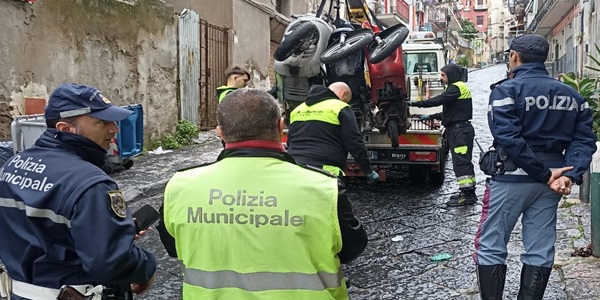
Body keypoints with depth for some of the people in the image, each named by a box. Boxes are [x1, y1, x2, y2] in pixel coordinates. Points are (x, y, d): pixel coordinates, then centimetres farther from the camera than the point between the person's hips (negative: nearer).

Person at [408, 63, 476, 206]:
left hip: (460, 130, -11)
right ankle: (468, 193, 19)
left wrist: (415, 103, -18)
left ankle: (467, 195, -8)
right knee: (463, 162, 13)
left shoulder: (457, 88, -12)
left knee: (461, 162, -10)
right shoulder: (458, 88, 22)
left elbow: (437, 101, -22)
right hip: (459, 129, 11)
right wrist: (430, 117, 22)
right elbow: (449, 112, 24)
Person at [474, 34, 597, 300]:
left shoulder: (506, 90, -9)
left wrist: (545, 174, -16)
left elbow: (508, 139, -20)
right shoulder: (572, 95, 10)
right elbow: (584, 139, 1)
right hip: (549, 180, 6)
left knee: (491, 247, 5)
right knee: (539, 251, 12)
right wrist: (570, 175, -10)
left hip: (512, 178, -6)